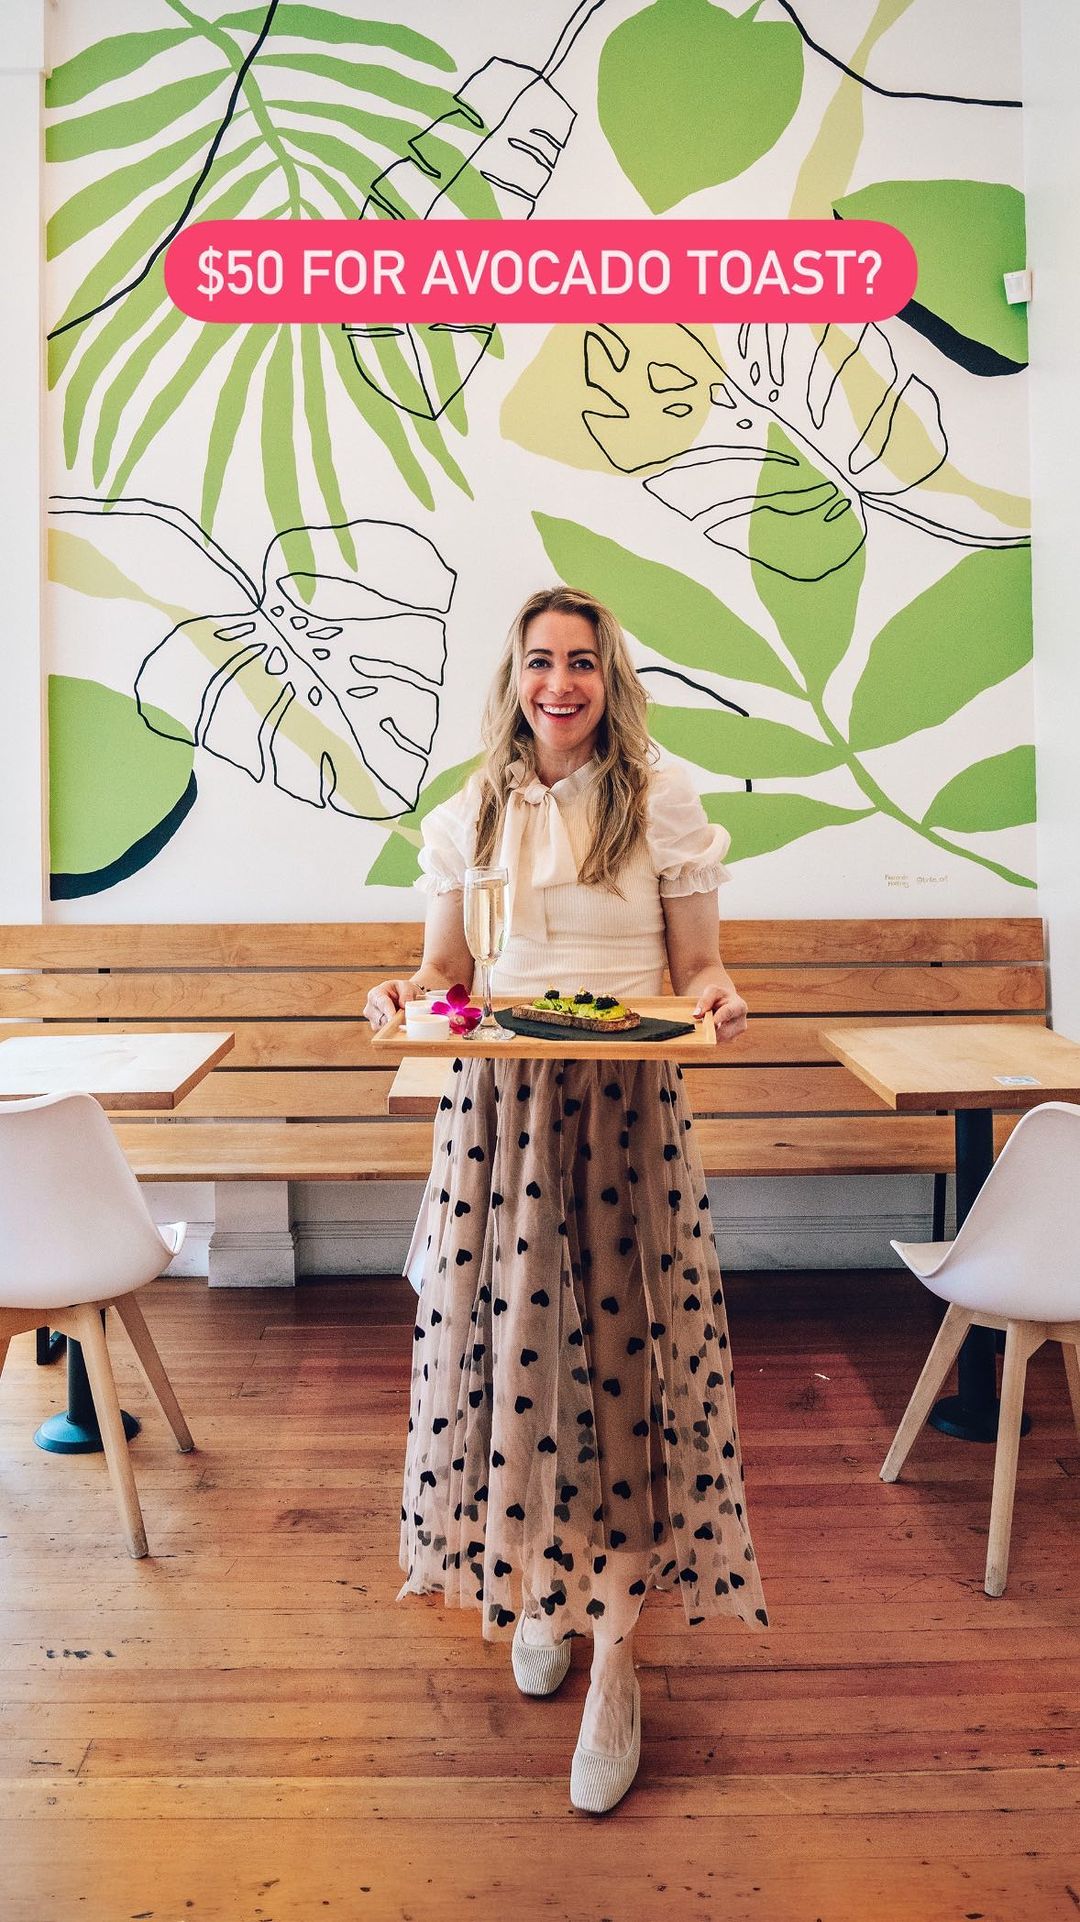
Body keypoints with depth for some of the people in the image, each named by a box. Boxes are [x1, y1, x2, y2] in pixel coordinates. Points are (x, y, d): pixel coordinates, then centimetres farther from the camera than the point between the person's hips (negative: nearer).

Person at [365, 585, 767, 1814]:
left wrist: (714, 1003, -16)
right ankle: (538, 1589, 30)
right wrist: (405, 998, -7)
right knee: (507, 1337, 5)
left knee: (620, 1347, -4)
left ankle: (616, 1659, 9)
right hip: (497, 1105, 2)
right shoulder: (470, 815, 9)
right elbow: (444, 971, 14)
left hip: (626, 1110, -2)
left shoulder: (665, 802, 3)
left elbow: (698, 971, 6)